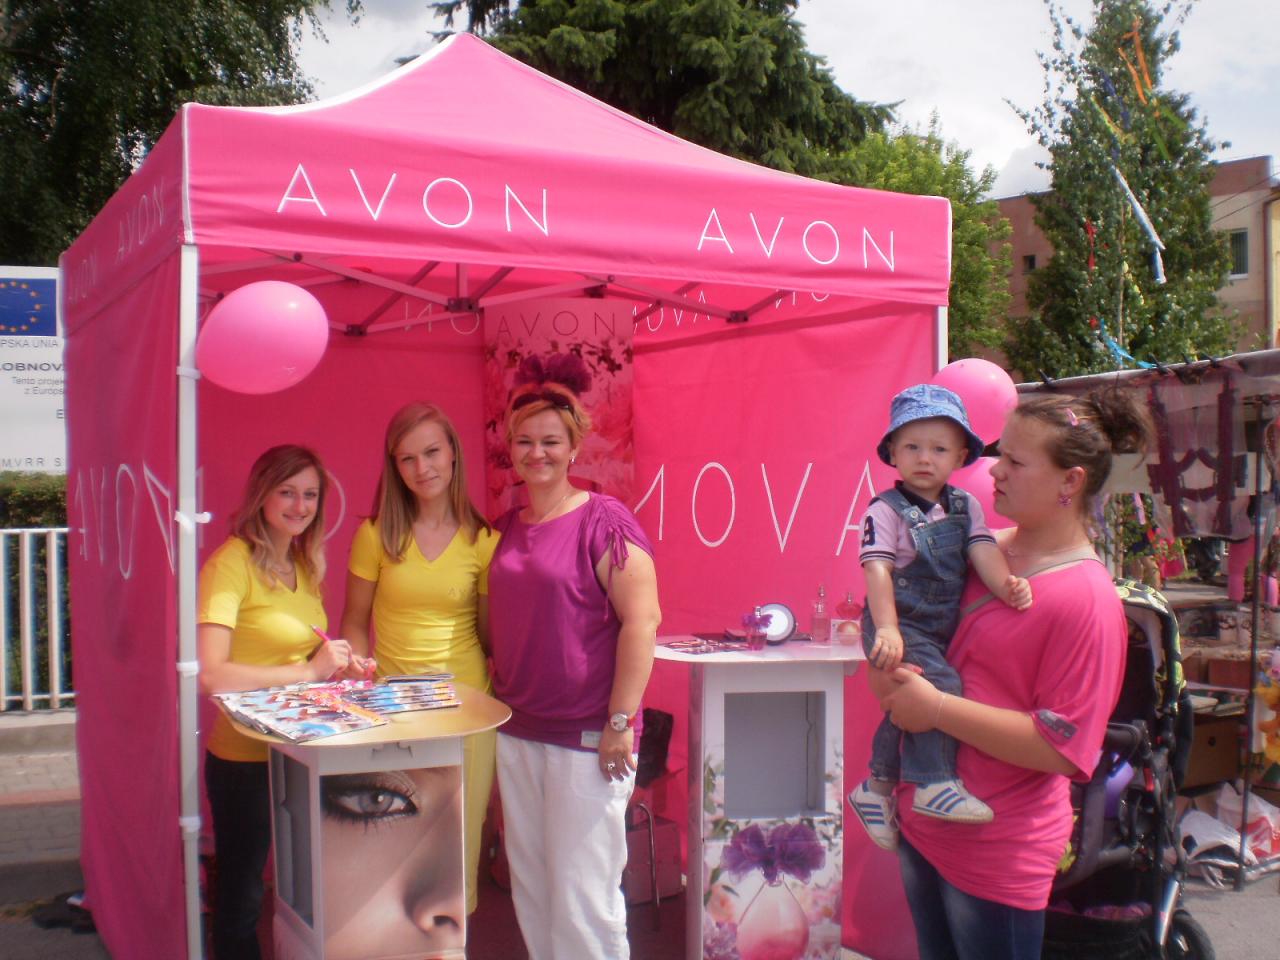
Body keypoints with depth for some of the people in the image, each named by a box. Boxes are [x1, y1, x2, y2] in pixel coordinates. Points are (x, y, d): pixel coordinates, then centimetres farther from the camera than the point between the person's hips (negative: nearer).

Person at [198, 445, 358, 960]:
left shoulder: (304, 564, 7)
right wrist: (308, 670, -23)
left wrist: (338, 662, 1)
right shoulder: (231, 562, -16)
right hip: (245, 758, -7)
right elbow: (209, 675, -28)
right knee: (241, 902, 10)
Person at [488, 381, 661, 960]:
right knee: (530, 884, 16)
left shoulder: (602, 521, -11)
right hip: (517, 732, 7)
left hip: (586, 738, -7)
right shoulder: (508, 527, 10)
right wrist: (498, 689, 12)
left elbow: (642, 620, -16)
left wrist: (620, 722, -17)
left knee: (582, 893, 1)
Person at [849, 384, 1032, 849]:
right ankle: (935, 783, -16)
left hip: (941, 628, 7)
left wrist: (1004, 583, -27)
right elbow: (878, 569, -21)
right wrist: (887, 629, -32)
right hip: (901, 625, -7)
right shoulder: (886, 510, -12)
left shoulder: (965, 505, 6)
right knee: (938, 684, -26)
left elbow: (982, 549, -6)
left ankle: (877, 787, 31)